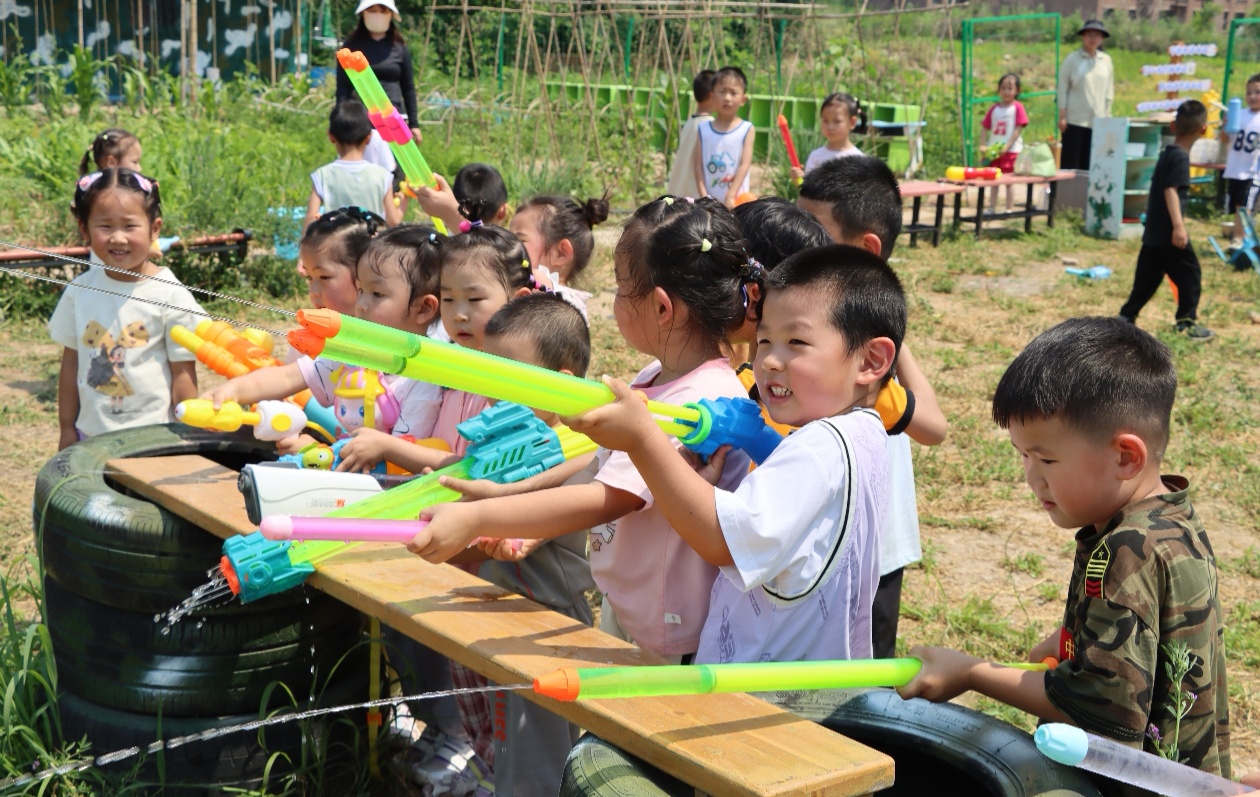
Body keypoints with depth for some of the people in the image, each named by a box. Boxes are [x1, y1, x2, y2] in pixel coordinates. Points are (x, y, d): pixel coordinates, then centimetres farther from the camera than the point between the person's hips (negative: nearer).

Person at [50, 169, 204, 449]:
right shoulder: (80, 291, 1)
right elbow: (71, 363, 9)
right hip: (91, 435, 4)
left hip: (154, 437, -3)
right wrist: (67, 429, 11)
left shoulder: (170, 296, -11)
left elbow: (183, 372, -7)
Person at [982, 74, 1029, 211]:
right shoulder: (994, 108, 8)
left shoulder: (1018, 107, -4)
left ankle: (1009, 209, 5)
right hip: (994, 151, 4)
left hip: (1011, 150, -4)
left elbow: (1018, 129, -9)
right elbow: (986, 128, 9)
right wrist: (983, 146, -4)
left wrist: (1007, 146, -17)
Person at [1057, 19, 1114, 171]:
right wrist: (1062, 116, -7)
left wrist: (1107, 115, 8)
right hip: (1075, 120, -3)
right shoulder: (1072, 59, -1)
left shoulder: (1106, 60, 9)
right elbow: (1062, 88, -2)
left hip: (1098, 121, 3)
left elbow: (1109, 90, 13)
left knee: (1089, 164, 5)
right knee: (1070, 163, -3)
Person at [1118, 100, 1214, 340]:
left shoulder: (1167, 153, 13)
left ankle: (1126, 317, 12)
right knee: (1190, 274, 2)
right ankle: (1187, 321, 5)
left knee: (1147, 276, 13)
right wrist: (1178, 226, -30)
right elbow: (1171, 190, -24)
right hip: (1169, 232, -9)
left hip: (1153, 232, 9)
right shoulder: (1181, 157, -14)